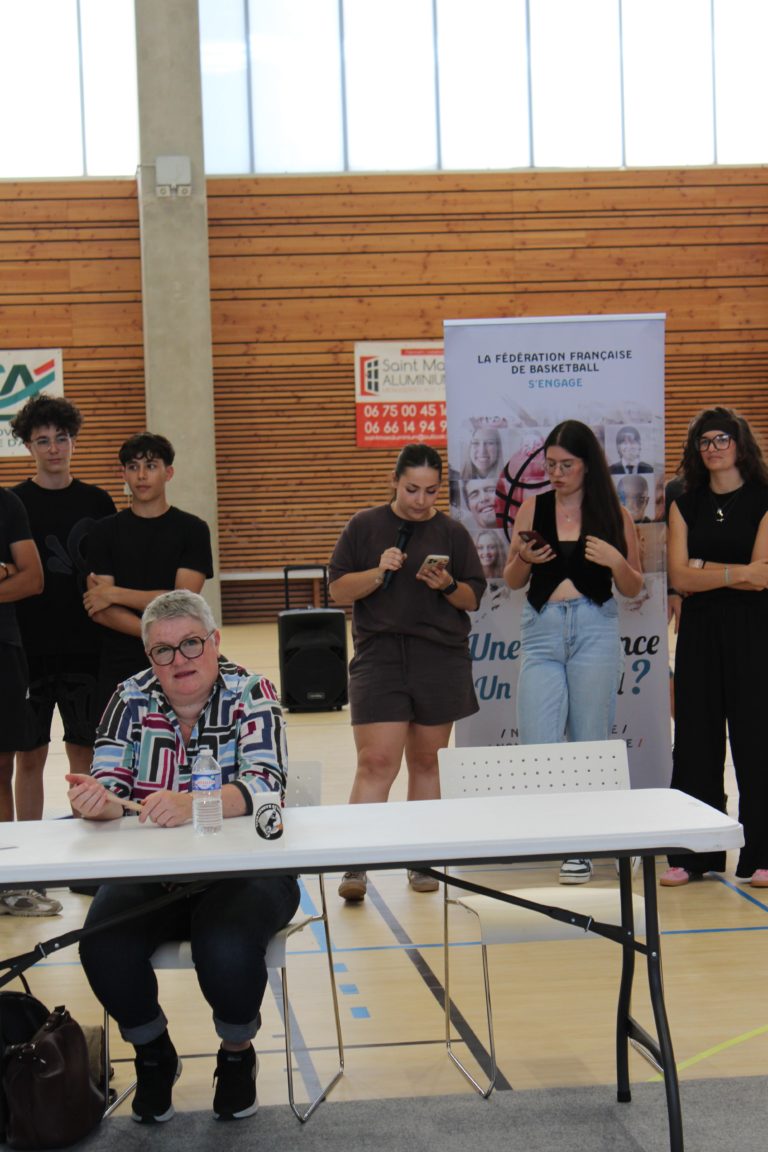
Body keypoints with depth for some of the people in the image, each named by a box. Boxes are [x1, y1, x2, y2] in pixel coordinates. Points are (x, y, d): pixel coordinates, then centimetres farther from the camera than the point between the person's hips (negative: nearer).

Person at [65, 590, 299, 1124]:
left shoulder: (251, 695, -6)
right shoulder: (132, 699, 3)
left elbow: (265, 785, -21)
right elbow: (109, 789, -4)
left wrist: (188, 805, -40)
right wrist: (96, 800, -31)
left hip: (243, 869, -3)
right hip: (149, 875, 3)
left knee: (228, 948, -32)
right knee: (104, 947, -25)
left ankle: (237, 1054, 2)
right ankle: (153, 1055, 6)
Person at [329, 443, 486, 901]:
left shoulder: (452, 533, 8)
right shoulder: (365, 527, 5)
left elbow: (475, 598, 9)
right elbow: (339, 589, 2)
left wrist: (449, 586, -11)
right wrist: (378, 573, -14)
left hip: (441, 658, 2)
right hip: (379, 656, -2)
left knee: (427, 761, 8)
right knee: (376, 762, -10)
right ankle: (356, 866, -9)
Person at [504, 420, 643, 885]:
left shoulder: (615, 514, 3)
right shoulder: (533, 508, 7)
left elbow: (634, 588, 8)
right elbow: (512, 581, 12)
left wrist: (615, 561, -12)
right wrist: (523, 559, -9)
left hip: (595, 631, -1)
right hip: (542, 632, 1)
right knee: (537, 746, -6)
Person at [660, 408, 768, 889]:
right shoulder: (685, 505, 10)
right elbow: (679, 576, -1)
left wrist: (703, 567, -8)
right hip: (699, 631, 4)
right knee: (696, 741, 5)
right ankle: (694, 854, 12)